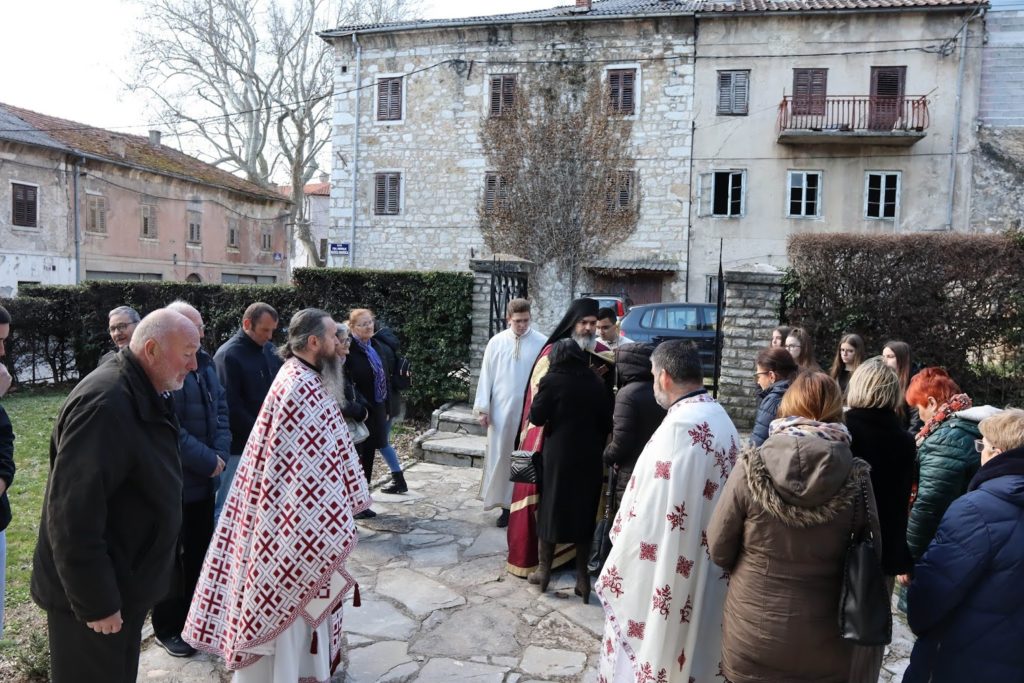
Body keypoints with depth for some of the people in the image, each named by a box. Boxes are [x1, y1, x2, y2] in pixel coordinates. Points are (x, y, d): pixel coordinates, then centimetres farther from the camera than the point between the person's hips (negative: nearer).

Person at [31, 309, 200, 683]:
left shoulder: (141, 396, 6)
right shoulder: (104, 404, -27)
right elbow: (72, 515, -29)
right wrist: (95, 602, -23)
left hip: (123, 584, 9)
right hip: (95, 596, -9)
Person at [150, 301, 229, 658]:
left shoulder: (204, 361, 7)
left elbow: (220, 408, 10)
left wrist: (221, 453, -4)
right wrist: (207, 461, -18)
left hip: (205, 480, 7)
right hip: (172, 482, -7)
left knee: (200, 552, 18)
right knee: (172, 557, 9)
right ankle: (167, 628, 26)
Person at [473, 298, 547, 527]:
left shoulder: (542, 343, -4)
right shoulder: (496, 342, 2)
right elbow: (486, 376, 4)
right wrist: (483, 408, 2)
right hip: (501, 411, 2)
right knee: (501, 458, 6)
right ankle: (506, 505, 18)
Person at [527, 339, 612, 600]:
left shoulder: (552, 380, -10)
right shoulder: (596, 382, 2)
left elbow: (536, 417, -8)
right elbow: (607, 420, 5)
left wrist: (539, 393, 7)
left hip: (558, 456, -3)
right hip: (589, 457, 3)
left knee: (551, 509, 11)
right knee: (584, 512, 11)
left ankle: (544, 570, 21)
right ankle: (582, 574, 16)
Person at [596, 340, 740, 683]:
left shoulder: (680, 426, -24)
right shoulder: (721, 419, 5)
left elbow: (652, 510, -23)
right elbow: (714, 496, 10)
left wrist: (618, 570, -12)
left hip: (664, 572, -9)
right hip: (705, 567, 9)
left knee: (652, 640, 7)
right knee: (687, 641, 21)